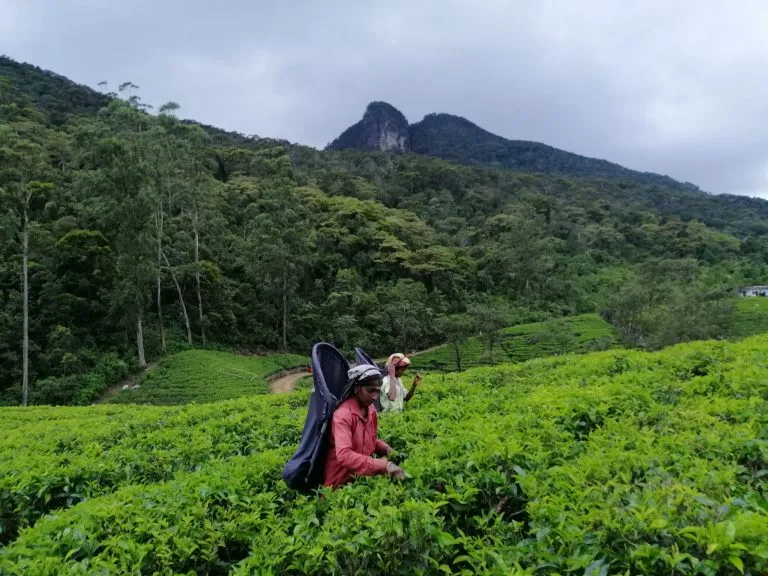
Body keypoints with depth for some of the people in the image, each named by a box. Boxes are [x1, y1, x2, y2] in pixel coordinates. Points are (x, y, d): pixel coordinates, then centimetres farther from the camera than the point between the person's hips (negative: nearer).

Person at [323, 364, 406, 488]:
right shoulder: (343, 415, -23)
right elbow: (344, 455, -34)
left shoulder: (371, 410, 0)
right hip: (341, 482, -7)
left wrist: (386, 448, -6)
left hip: (363, 476, 7)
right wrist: (384, 465, -39)